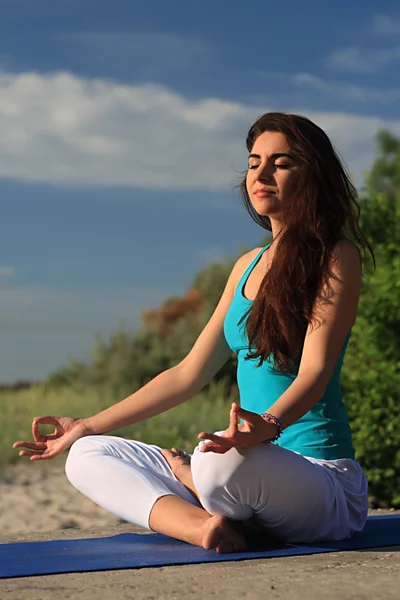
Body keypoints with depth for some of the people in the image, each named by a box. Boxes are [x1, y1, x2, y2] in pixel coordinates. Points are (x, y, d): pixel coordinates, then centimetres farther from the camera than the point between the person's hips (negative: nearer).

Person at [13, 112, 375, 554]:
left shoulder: (337, 258, -6)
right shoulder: (248, 266, 16)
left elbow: (314, 372, -18)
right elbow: (189, 374, 18)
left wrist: (268, 425, -41)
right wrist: (87, 426, 17)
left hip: (323, 480, -8)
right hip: (257, 471, 8)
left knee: (221, 464, -41)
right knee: (88, 456, 1)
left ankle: (181, 474, -6)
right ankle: (205, 525, -21)